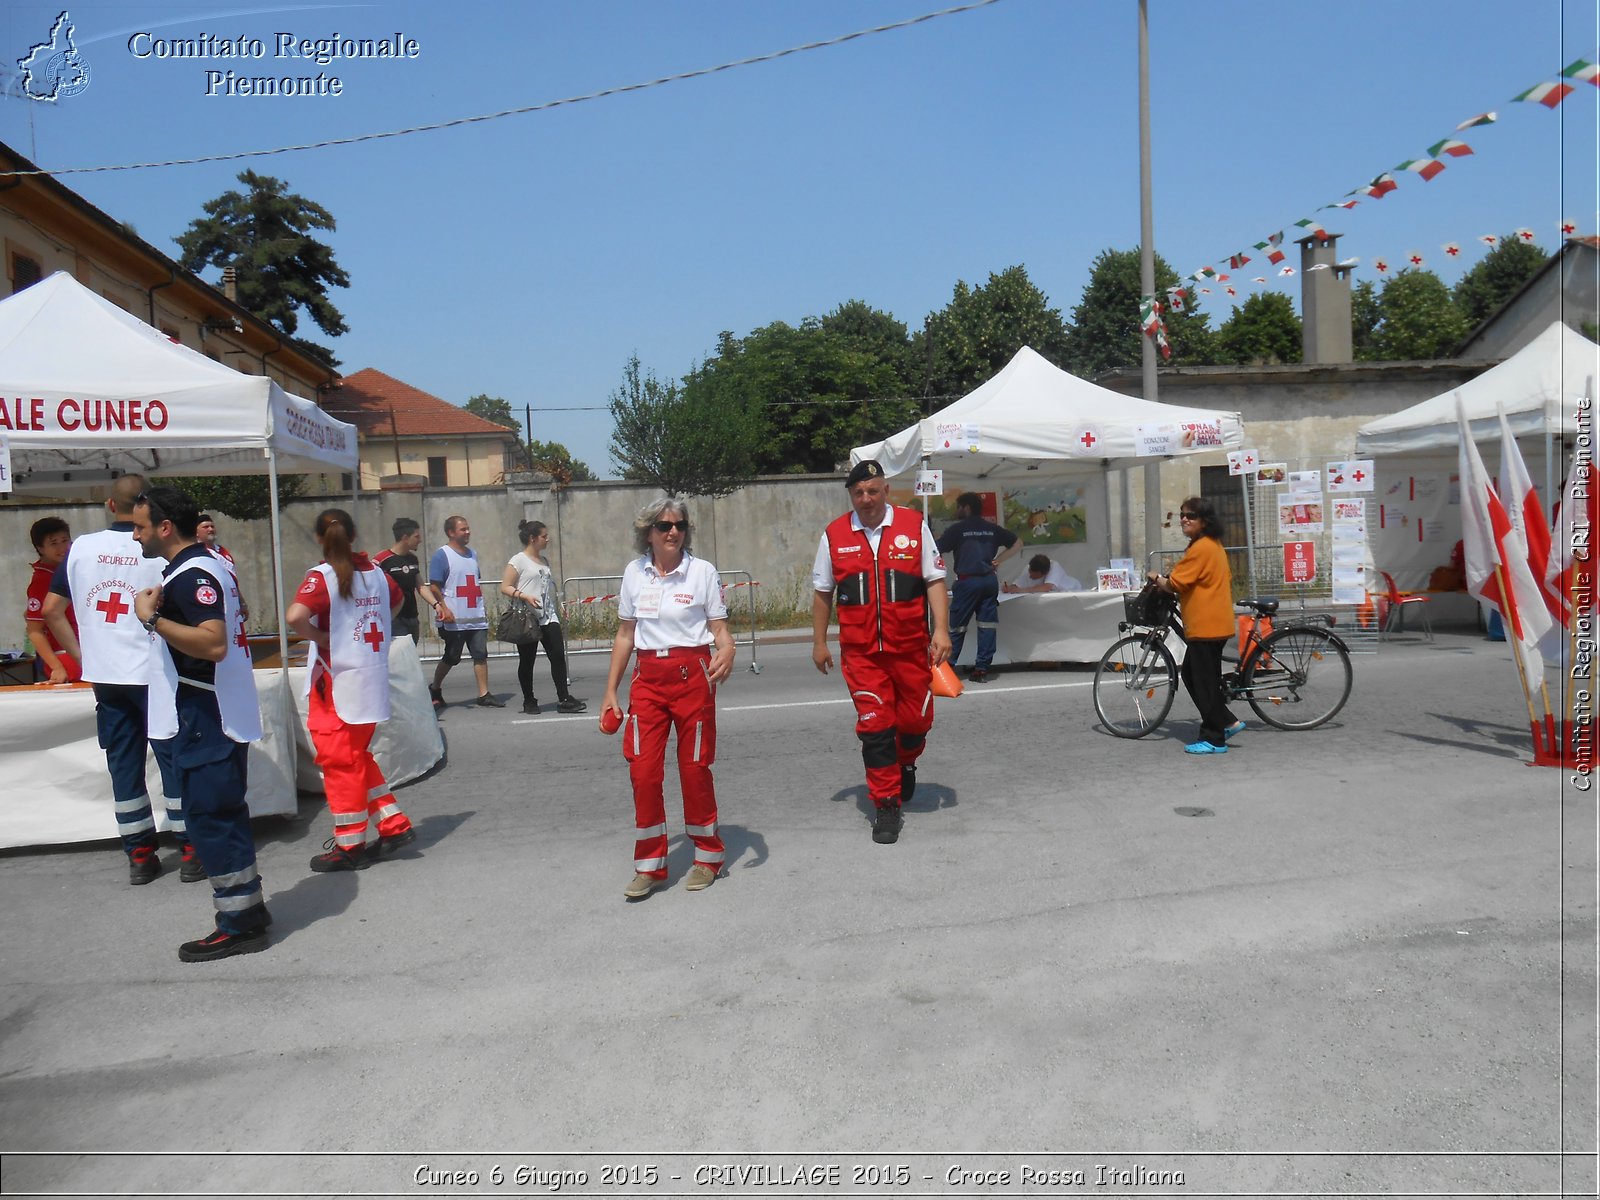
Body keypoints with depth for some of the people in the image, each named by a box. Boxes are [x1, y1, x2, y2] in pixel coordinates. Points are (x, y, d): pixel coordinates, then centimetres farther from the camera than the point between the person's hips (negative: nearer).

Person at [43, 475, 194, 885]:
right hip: (155, 675, -4)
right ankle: (190, 852, 9)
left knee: (123, 764, 11)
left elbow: (51, 610, 6)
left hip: (105, 677, 4)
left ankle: (140, 856, 19)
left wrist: (83, 656, 12)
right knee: (175, 760, 5)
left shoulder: (82, 547, 2)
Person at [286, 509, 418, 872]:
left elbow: (295, 616, -30)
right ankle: (394, 825, 20)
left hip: (337, 684, -6)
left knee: (341, 762, 5)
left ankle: (350, 846, 15)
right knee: (360, 758, 20)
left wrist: (320, 637, -13)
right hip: (373, 682, 6)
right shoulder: (374, 571, 5)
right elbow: (396, 601, 26)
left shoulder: (323, 576, -14)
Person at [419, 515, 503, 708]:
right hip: (454, 619, -6)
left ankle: (484, 694, 5)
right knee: (451, 658, 4)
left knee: (481, 655, 1)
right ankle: (435, 689, 24)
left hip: (477, 617, 6)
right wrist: (443, 608, -18)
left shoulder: (472, 554, 15)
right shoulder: (441, 555, -7)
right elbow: (434, 587, -11)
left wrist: (483, 606, 17)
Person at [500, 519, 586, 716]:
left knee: (558, 655, -4)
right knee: (527, 660, 4)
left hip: (549, 617, 6)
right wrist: (524, 596, -23)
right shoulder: (518, 561, -4)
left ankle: (563, 699, -2)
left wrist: (559, 609, 19)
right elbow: (504, 587, -9)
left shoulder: (544, 561, 17)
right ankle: (529, 701, 15)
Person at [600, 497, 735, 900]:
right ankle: (650, 866, 13)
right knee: (643, 769, -2)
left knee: (694, 767, 4)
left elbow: (720, 629, -2)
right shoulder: (635, 573, 5)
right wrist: (610, 691, 10)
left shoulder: (702, 571, -3)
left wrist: (727, 654, -25)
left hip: (692, 674, -3)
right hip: (648, 678, 3)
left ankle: (707, 856, 24)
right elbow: (625, 635, 12)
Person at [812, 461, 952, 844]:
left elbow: (935, 580, 1)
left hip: (910, 647, 0)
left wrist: (941, 630, -8)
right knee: (875, 727, -2)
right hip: (860, 652, 0)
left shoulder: (914, 525, 1)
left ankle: (906, 764, 42)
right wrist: (819, 642, 11)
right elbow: (822, 593, 11)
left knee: (916, 719, 8)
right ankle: (886, 806, 9)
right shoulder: (834, 535, 3)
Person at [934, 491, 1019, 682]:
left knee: (957, 626, 2)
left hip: (967, 580, -4)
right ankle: (982, 669, 3)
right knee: (987, 624, 4)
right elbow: (1017, 543, 18)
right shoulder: (992, 528, 12)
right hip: (990, 580, 4)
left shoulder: (957, 528, -2)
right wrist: (997, 561, 15)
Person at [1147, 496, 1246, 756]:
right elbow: (1227, 579, 24)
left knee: (1203, 681, -2)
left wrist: (1156, 578, 1)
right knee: (1191, 675, 17)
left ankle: (1214, 739, 5)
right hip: (1214, 623, 10)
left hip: (1205, 625, -10)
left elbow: (1174, 585, -19)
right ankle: (1228, 722, 20)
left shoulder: (1200, 548, -17)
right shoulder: (1214, 545, 15)